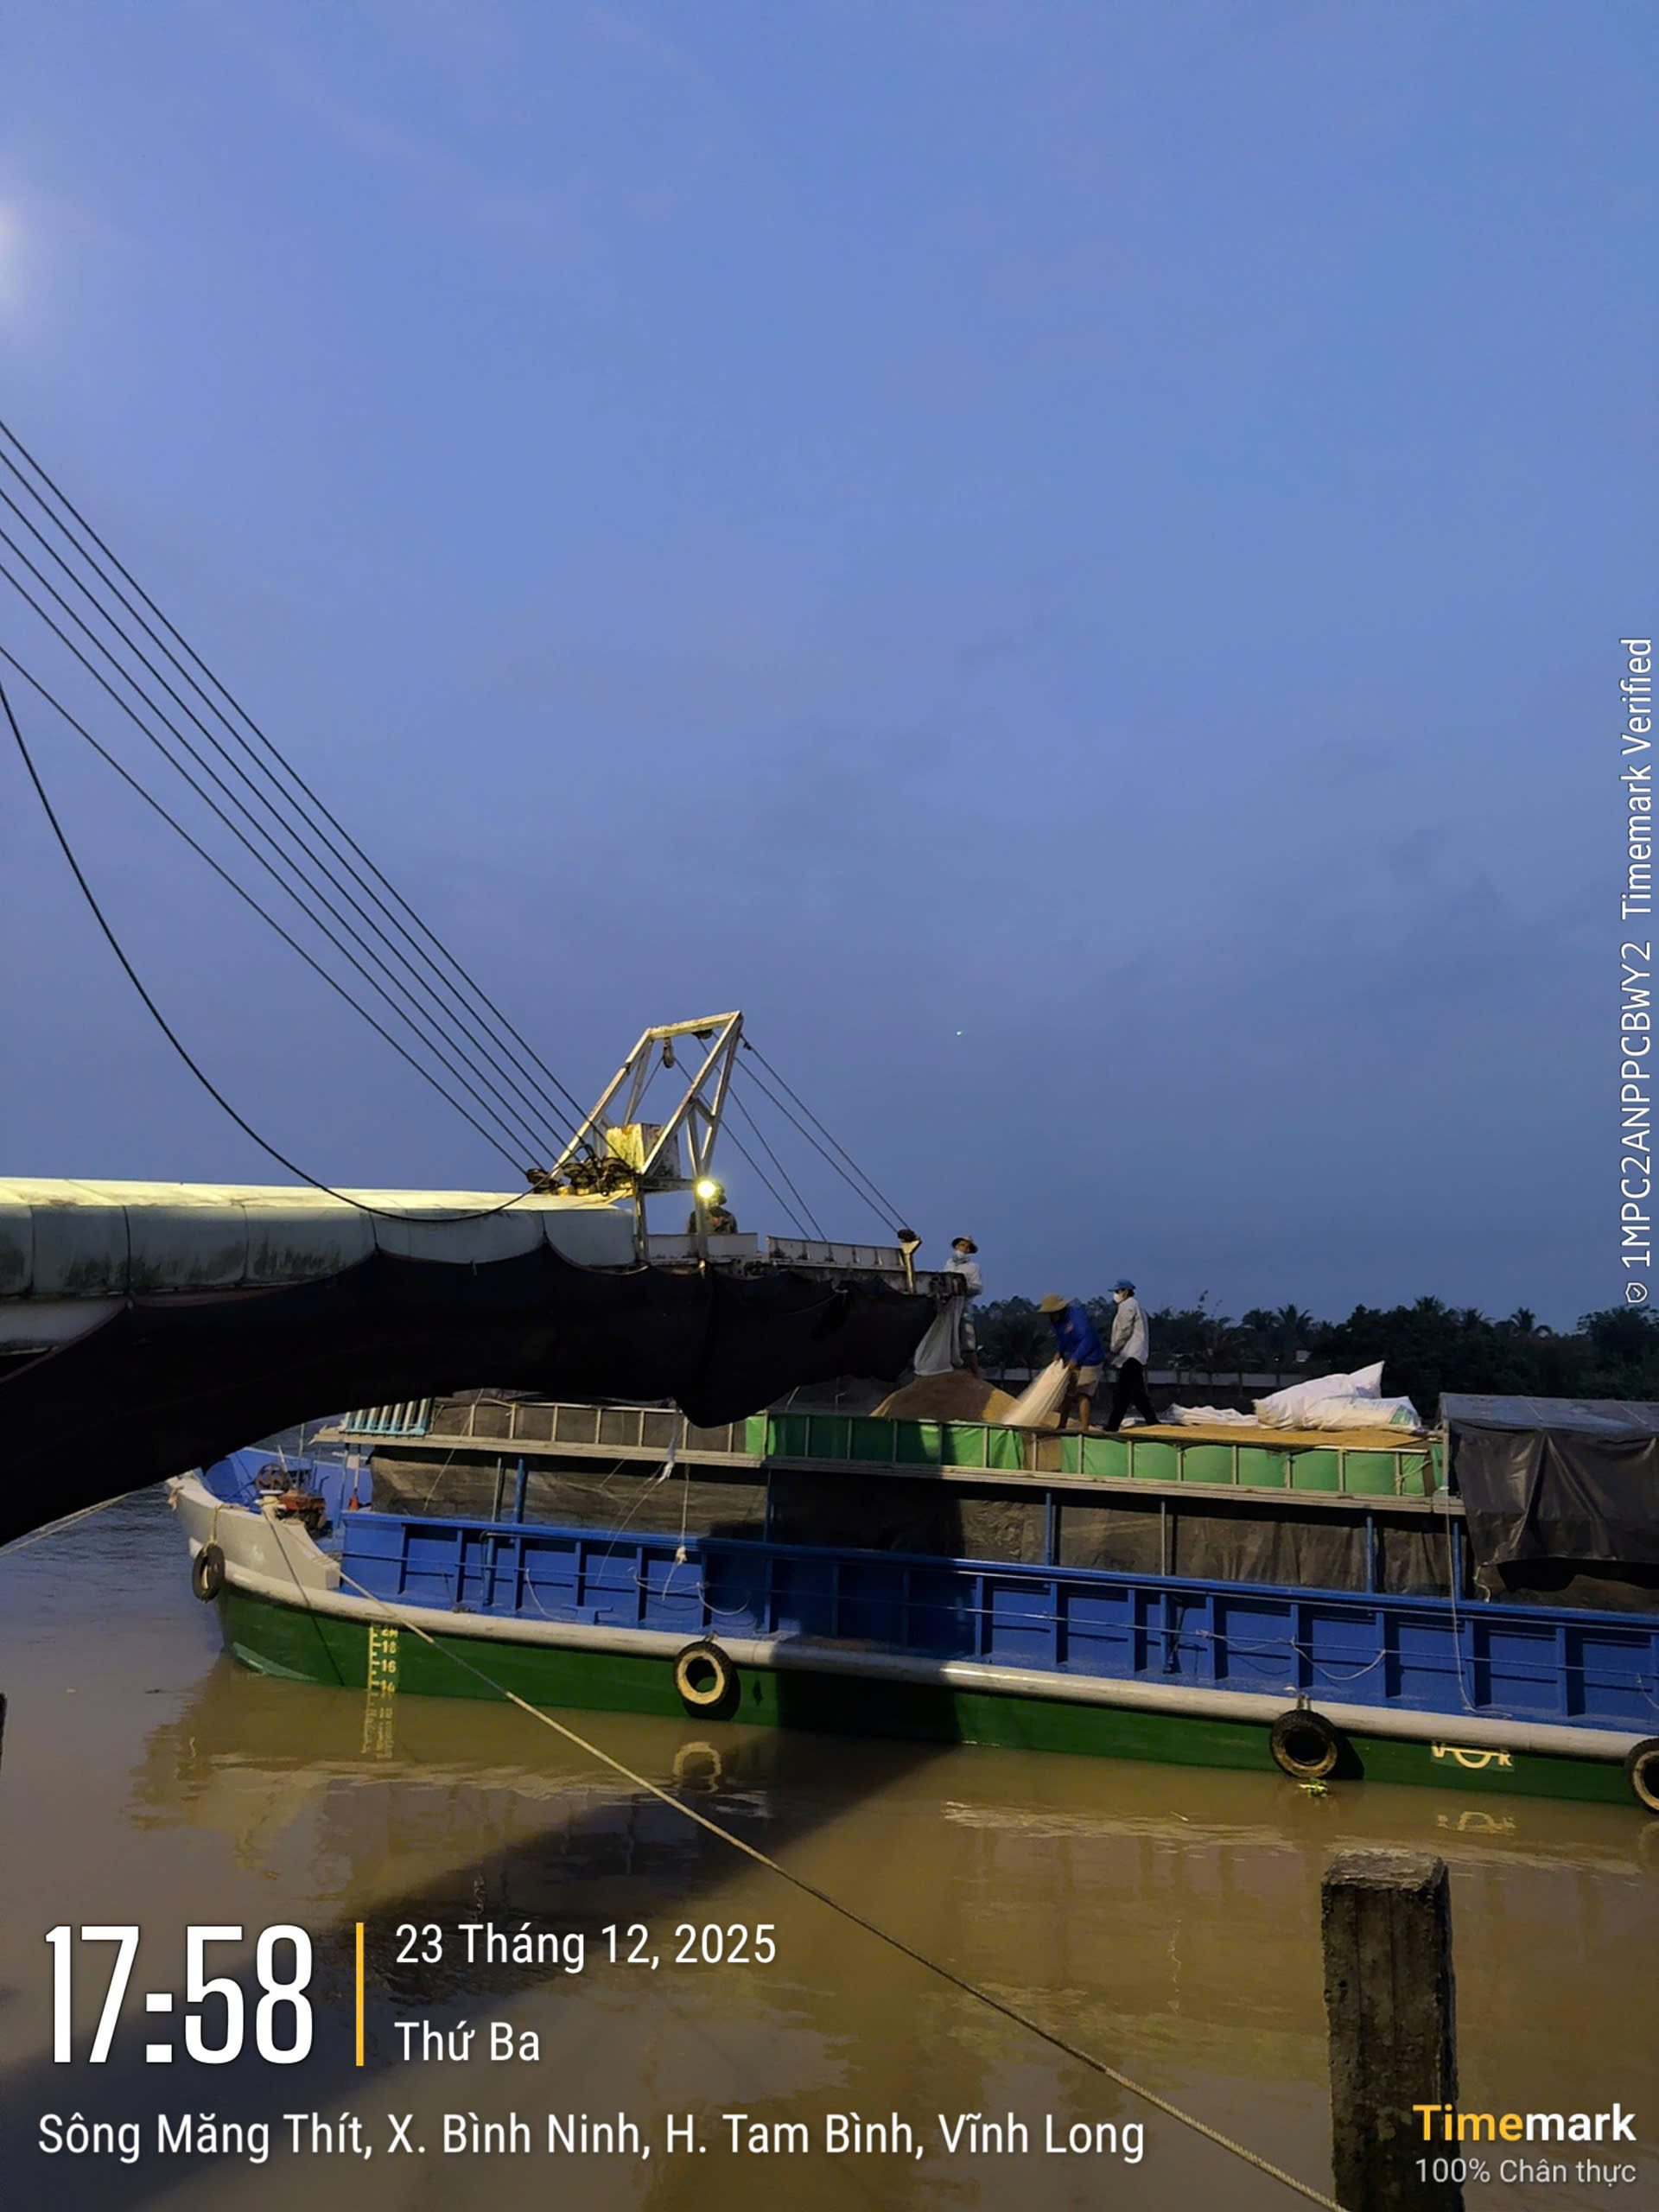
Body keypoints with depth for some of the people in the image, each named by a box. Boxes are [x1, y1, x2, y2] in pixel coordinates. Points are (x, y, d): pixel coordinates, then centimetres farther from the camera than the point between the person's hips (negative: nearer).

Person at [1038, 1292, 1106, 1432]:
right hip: (1073, 1362, 9)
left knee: (1082, 1394, -15)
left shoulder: (1077, 1315, -25)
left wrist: (1076, 1358, -33)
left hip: (1089, 1361, -9)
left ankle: (1084, 1427, -16)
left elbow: (1088, 1339, -31)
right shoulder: (1058, 1320, 3)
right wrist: (1059, 1352, 4)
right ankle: (1061, 1426, 22)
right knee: (1067, 1393, 12)